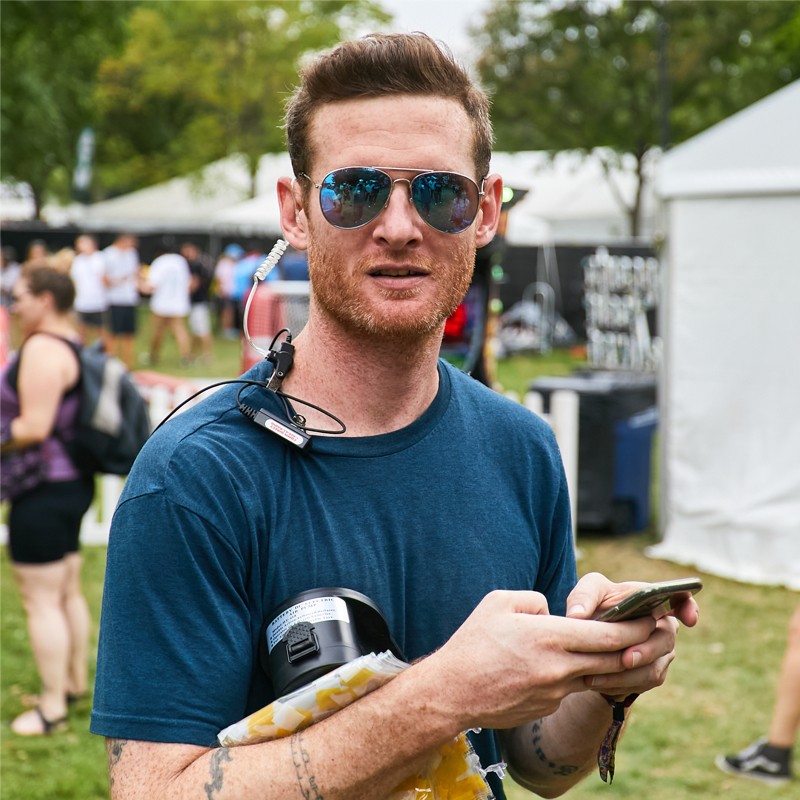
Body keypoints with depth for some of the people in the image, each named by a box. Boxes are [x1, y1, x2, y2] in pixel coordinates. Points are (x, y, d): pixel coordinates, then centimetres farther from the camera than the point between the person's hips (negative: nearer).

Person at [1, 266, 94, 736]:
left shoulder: (41, 350, -20)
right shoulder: (73, 345, 11)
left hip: (44, 491, -10)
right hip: (74, 483, 10)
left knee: (41, 601, -2)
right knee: (68, 592, 20)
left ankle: (52, 708, 5)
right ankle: (75, 684, 33)